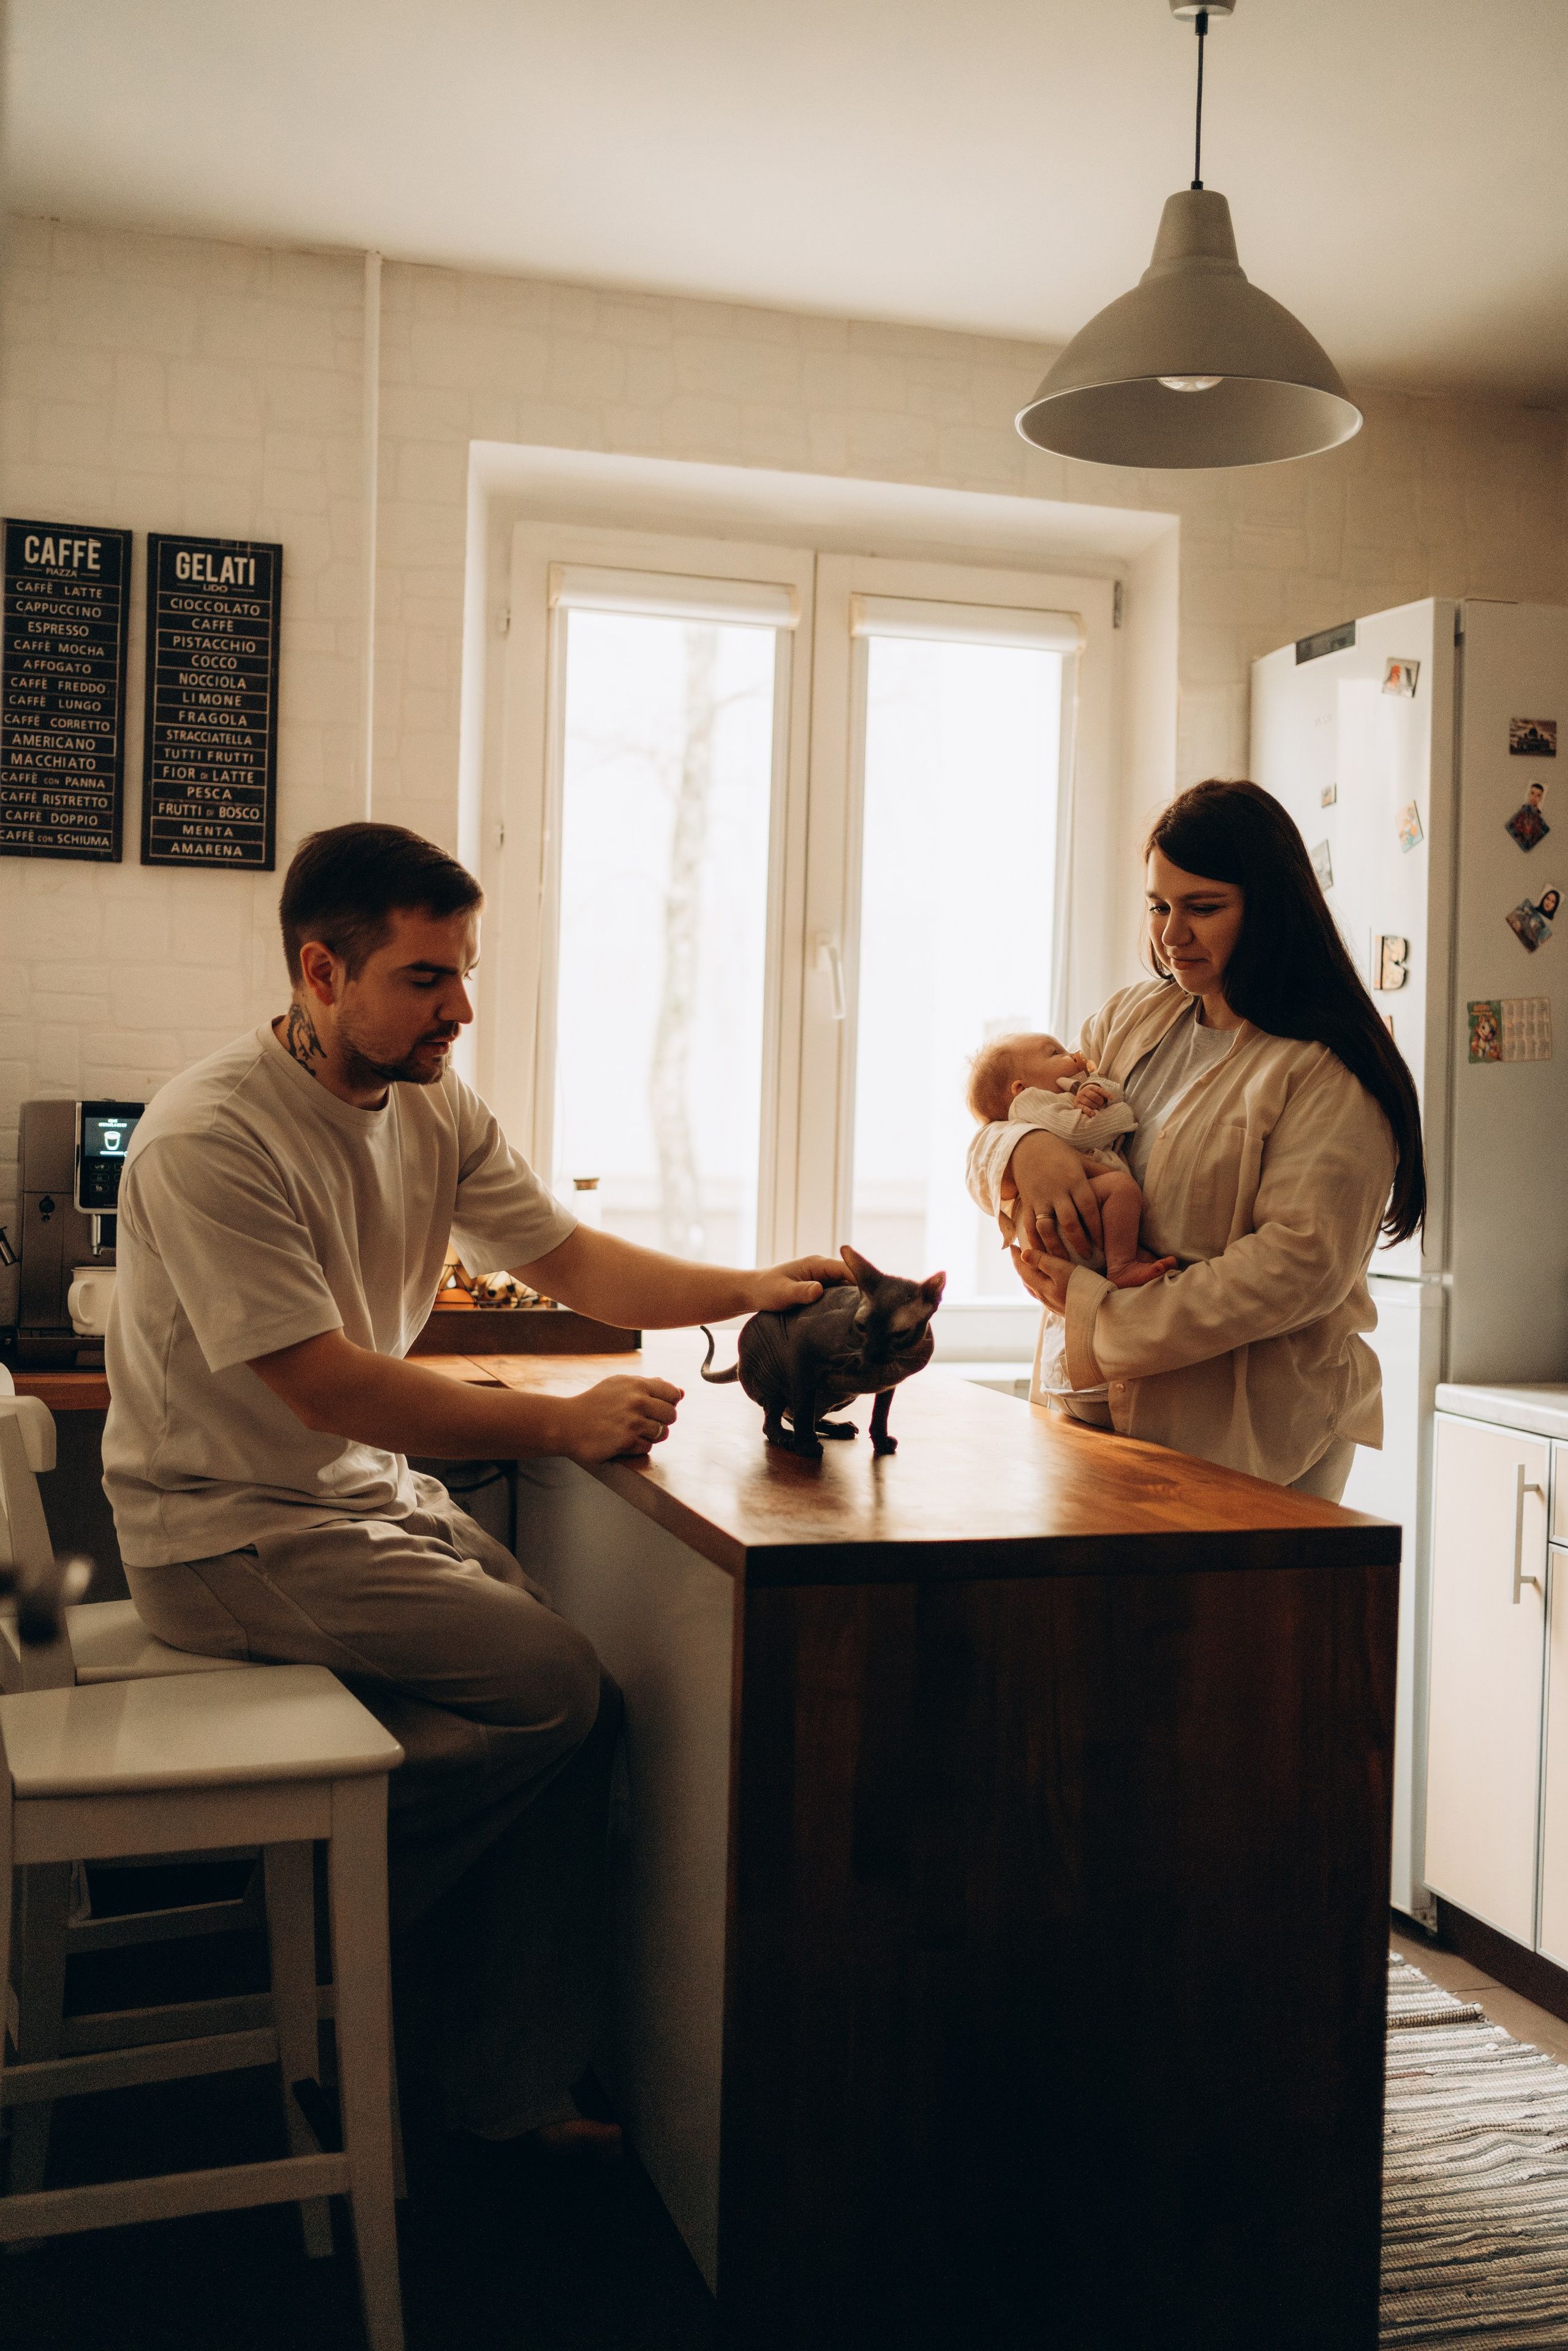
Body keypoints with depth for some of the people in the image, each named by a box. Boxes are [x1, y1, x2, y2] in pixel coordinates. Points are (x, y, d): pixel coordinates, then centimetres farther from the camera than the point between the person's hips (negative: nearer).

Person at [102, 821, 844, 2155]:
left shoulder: (436, 1112, 4)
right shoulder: (212, 1140, -21)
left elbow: (568, 1257, 6)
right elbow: (324, 1391, -24)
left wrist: (753, 1289, -10)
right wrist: (560, 1425, -23)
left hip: (376, 1495, 8)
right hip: (237, 1532, -8)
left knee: (575, 1706, -8)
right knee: (553, 1688, -17)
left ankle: (517, 2091, 6)